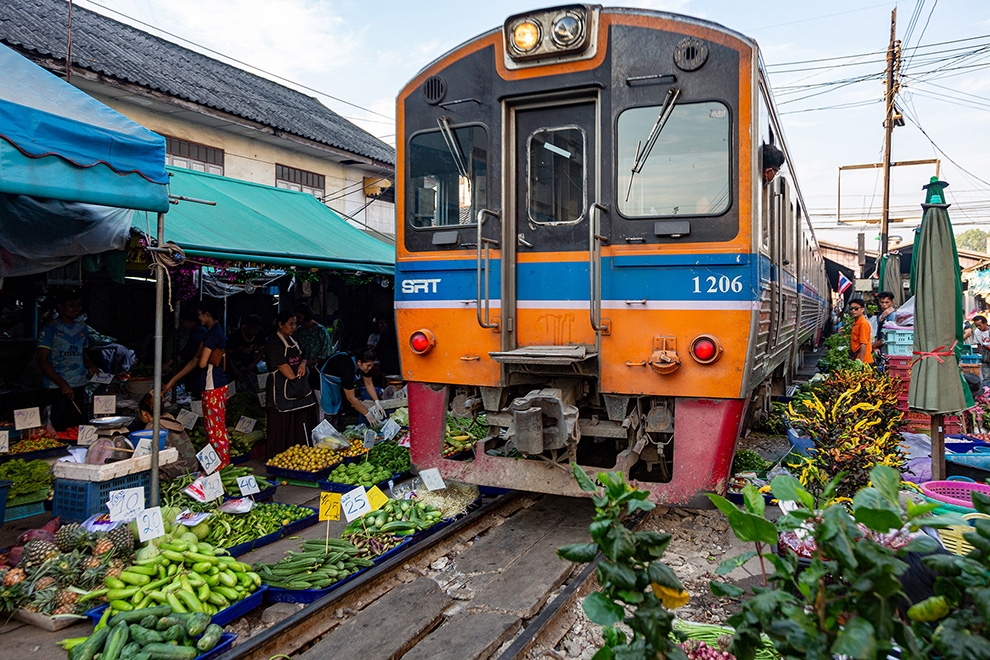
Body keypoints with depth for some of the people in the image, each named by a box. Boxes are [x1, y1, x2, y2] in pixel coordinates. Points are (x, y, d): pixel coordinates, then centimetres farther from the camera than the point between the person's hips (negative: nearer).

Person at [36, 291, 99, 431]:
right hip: (57, 388, -5)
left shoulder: (83, 329, 13)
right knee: (58, 429, -4)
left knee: (79, 426, 6)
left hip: (80, 385, 5)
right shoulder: (50, 329, -5)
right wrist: (62, 384, -17)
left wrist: (90, 367, 3)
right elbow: (42, 360, -9)